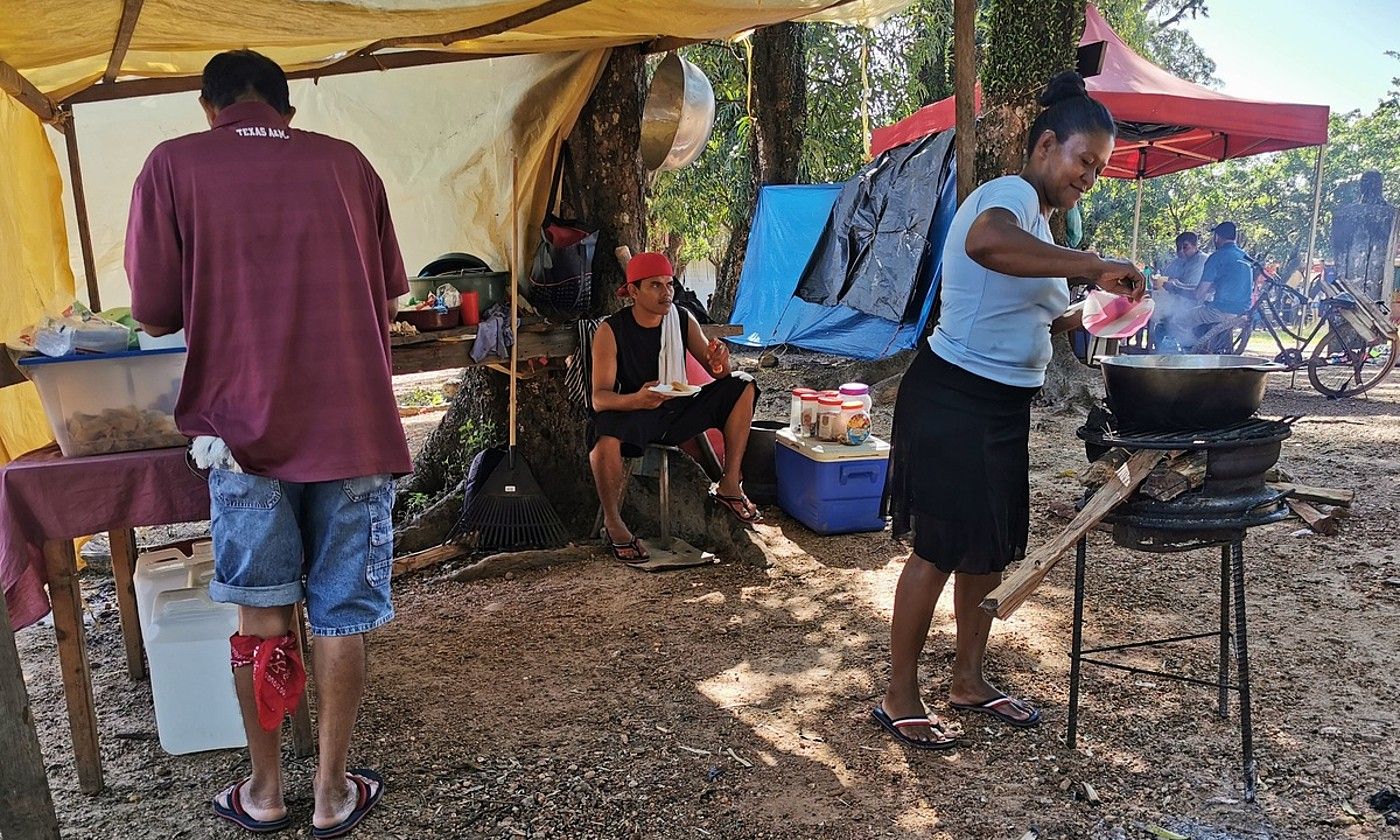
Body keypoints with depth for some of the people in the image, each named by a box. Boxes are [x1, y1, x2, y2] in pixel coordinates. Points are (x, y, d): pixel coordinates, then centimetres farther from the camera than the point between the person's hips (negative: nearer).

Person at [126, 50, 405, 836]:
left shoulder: (174, 165, 1)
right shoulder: (346, 162, 5)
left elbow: (154, 311, -1)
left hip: (246, 424, 0)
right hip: (353, 423, 1)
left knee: (260, 614, 15)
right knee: (342, 617, 10)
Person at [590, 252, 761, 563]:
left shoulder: (683, 320, -3)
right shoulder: (610, 331, -15)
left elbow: (719, 373, 0)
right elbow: (599, 398, -20)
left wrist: (720, 363, -26)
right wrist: (637, 399, -42)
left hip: (676, 410, 5)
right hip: (630, 413, -5)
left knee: (742, 386, -9)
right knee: (605, 442, -39)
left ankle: (730, 487, -3)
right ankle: (613, 524, -13)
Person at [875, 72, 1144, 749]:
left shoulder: (1036, 220, 19)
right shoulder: (1011, 194, -13)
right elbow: (986, 242, -40)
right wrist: (1094, 265, -36)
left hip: (1005, 405, 10)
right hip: (953, 398, -10)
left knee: (993, 546, 15)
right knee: (940, 547, -4)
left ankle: (969, 680, 30)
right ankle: (899, 697, 10)